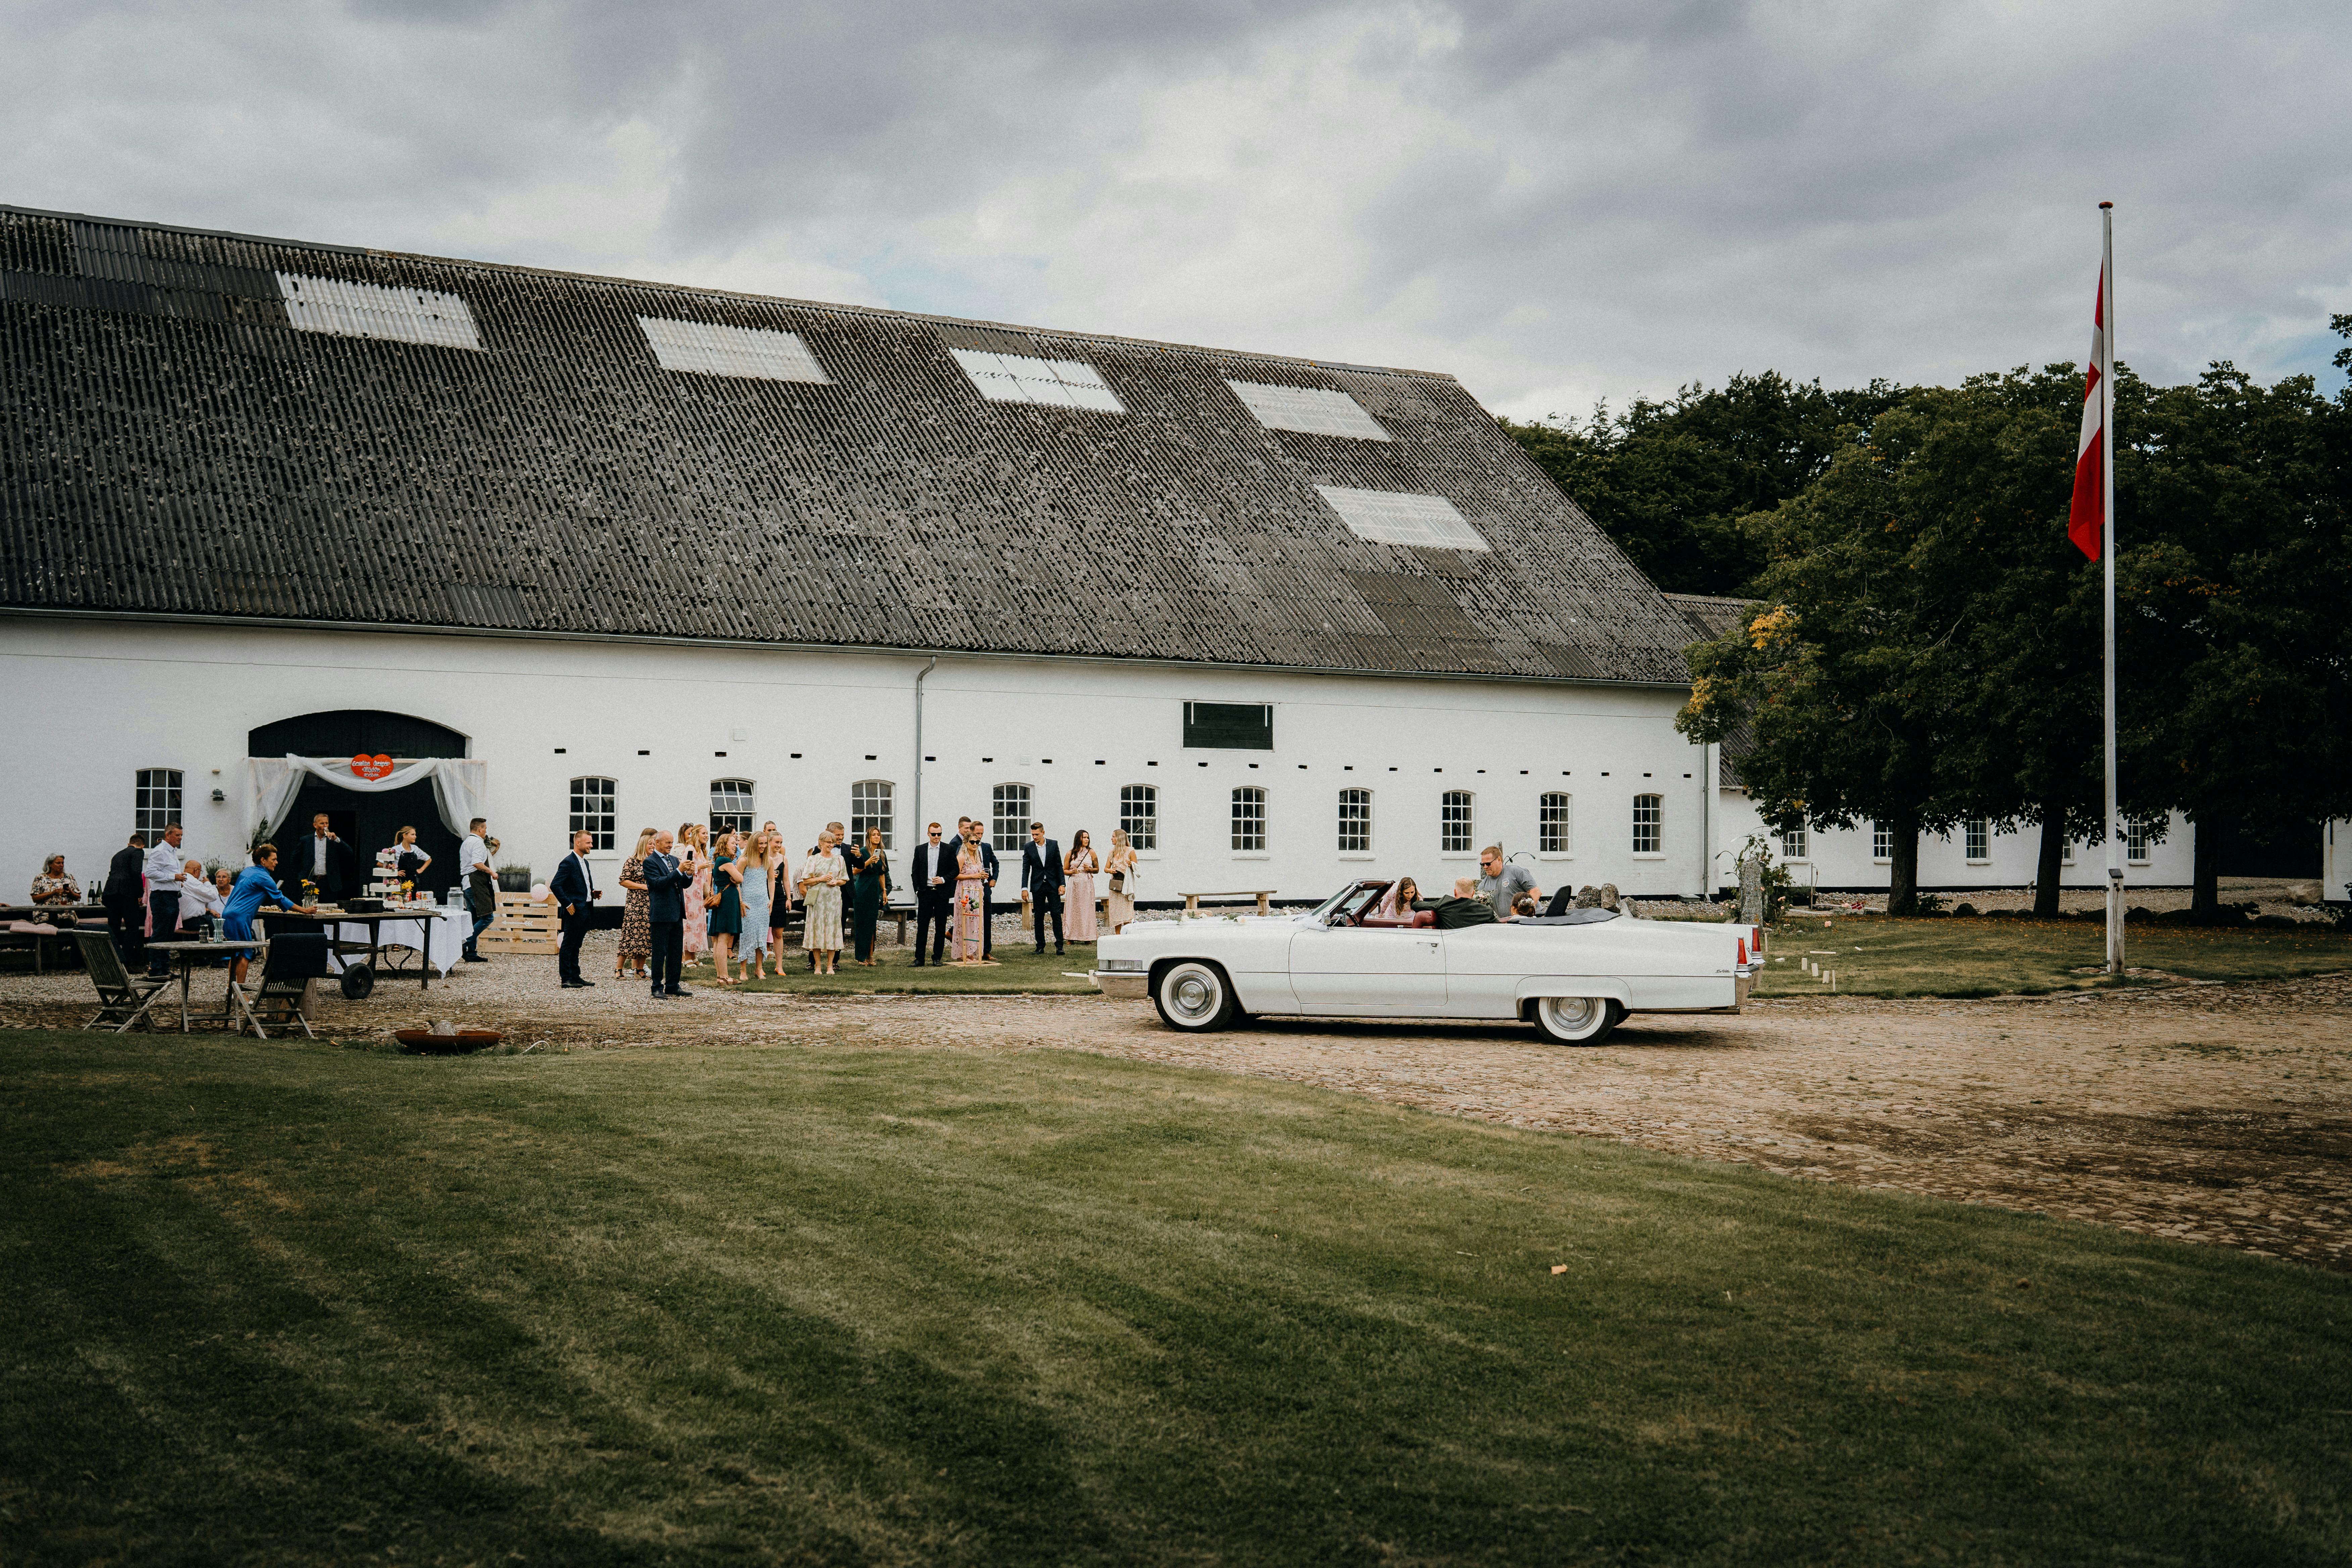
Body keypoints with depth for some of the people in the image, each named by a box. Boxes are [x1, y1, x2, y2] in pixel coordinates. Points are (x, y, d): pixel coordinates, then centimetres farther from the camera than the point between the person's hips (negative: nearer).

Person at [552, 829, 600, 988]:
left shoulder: (585, 863, 17)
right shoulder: (569, 862, -13)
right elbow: (555, 885, -19)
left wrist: (593, 893, 7)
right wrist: (567, 905, -18)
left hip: (585, 911, 9)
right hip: (574, 911, -9)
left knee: (576, 945, 14)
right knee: (568, 945, -3)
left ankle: (575, 976, 19)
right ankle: (566, 979, -1)